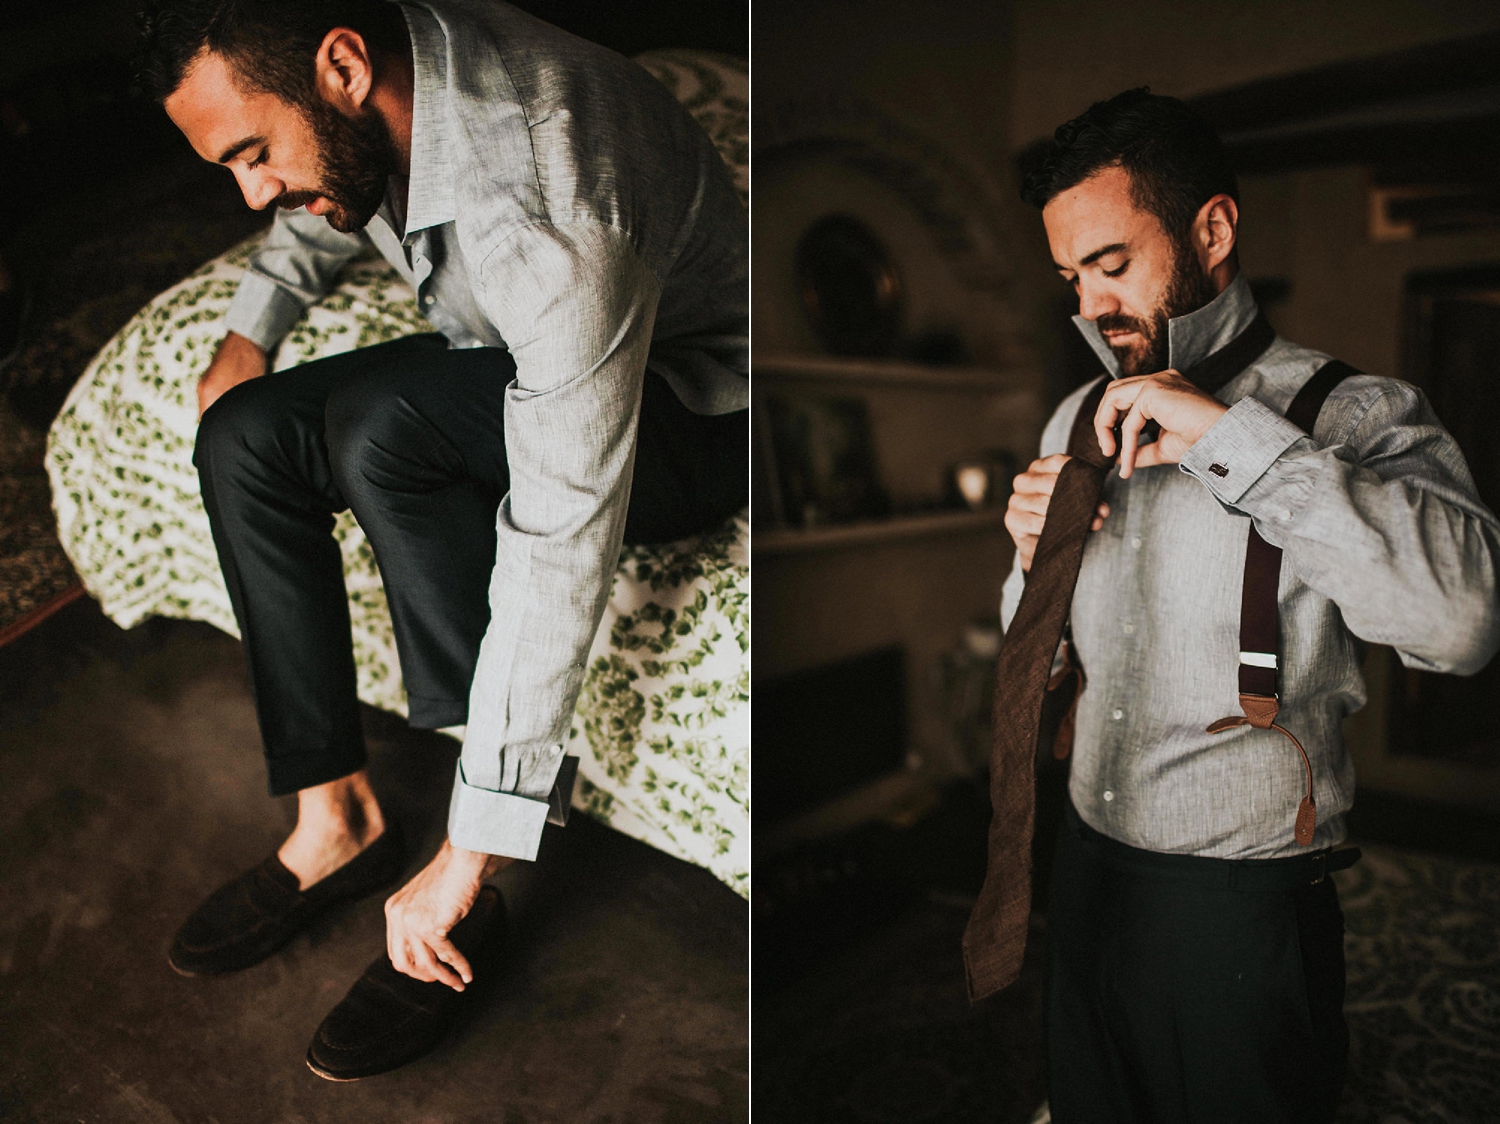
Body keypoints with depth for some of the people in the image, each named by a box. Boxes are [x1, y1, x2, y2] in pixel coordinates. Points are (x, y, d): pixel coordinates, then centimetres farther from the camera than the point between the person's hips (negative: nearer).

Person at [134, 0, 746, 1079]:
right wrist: (251, 326, 1)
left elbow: (561, 553, -37)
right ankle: (337, 817, 0)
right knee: (244, 440, -6)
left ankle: (471, 899, -18)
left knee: (381, 423, -32)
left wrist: (468, 855, -30)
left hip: (698, 417, -8)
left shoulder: (552, 220, -36)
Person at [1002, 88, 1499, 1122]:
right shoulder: (1078, 423, 5)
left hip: (1247, 908, -5)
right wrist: (1035, 559, -8)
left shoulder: (1350, 415, -13)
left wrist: (1231, 435, -30)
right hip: (1089, 870, 6)